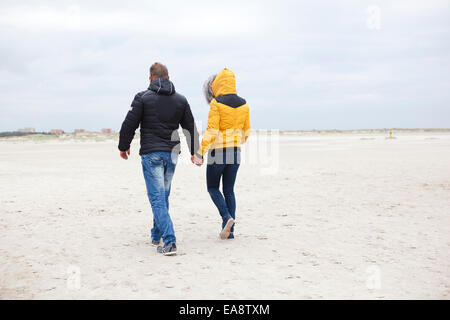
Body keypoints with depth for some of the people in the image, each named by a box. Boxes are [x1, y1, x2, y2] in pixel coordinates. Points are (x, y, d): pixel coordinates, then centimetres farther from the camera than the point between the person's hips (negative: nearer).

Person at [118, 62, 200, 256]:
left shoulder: (143, 98, -4)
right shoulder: (180, 100, 8)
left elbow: (129, 125, -5)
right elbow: (190, 127, 14)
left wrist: (123, 147, 11)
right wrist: (194, 152, 26)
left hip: (151, 154, -5)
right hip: (172, 154, 5)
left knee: (157, 198, -5)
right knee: (163, 195, 18)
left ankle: (169, 242, -16)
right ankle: (156, 236, 31)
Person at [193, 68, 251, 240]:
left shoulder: (216, 104, -12)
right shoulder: (243, 104, 5)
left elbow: (211, 131, -18)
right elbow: (246, 131, 12)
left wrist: (200, 153, -15)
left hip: (218, 152, -5)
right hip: (235, 152, 5)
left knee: (213, 188, 12)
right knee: (229, 190, 12)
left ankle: (227, 217, -9)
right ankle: (229, 230, 10)